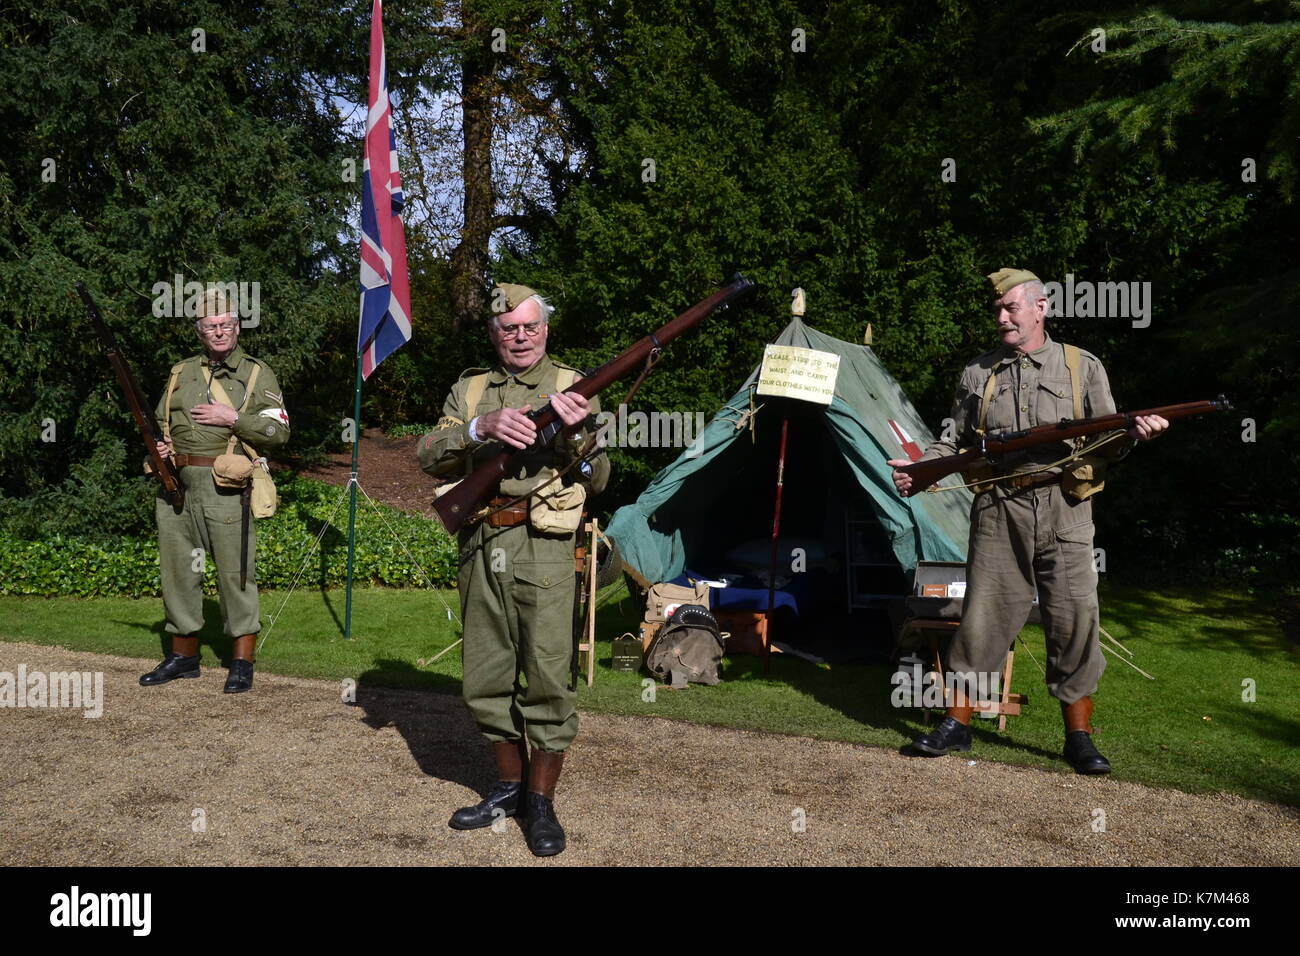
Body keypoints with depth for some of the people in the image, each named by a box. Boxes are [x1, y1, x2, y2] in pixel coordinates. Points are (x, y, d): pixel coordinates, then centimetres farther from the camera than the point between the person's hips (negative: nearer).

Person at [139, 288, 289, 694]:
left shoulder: (257, 374, 2)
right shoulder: (181, 372, 15)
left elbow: (279, 431, -5)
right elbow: (162, 423, 25)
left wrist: (233, 419, -14)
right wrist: (158, 445, 4)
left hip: (225, 487, -5)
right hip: (176, 484, 5)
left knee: (235, 572, -4)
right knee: (178, 569, 10)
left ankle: (242, 661, 4)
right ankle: (184, 655, 24)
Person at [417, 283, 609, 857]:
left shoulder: (570, 386, 6)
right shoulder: (470, 390, 14)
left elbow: (597, 480, 1)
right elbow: (430, 456, -1)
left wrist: (576, 434, -17)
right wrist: (482, 427, -17)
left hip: (542, 548, -4)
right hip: (479, 550, 4)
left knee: (547, 675, -5)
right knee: (486, 679, 11)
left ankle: (541, 800, 10)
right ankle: (509, 786, 28)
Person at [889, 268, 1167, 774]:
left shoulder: (1082, 367, 9)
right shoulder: (977, 375, 13)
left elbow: (1103, 443, 8)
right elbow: (958, 444, 16)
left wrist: (1133, 432, -13)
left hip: (1064, 512, -1)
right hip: (998, 512, 1)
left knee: (1074, 619, 0)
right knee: (982, 616, 1)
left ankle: (1079, 737, 13)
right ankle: (957, 723, 14)